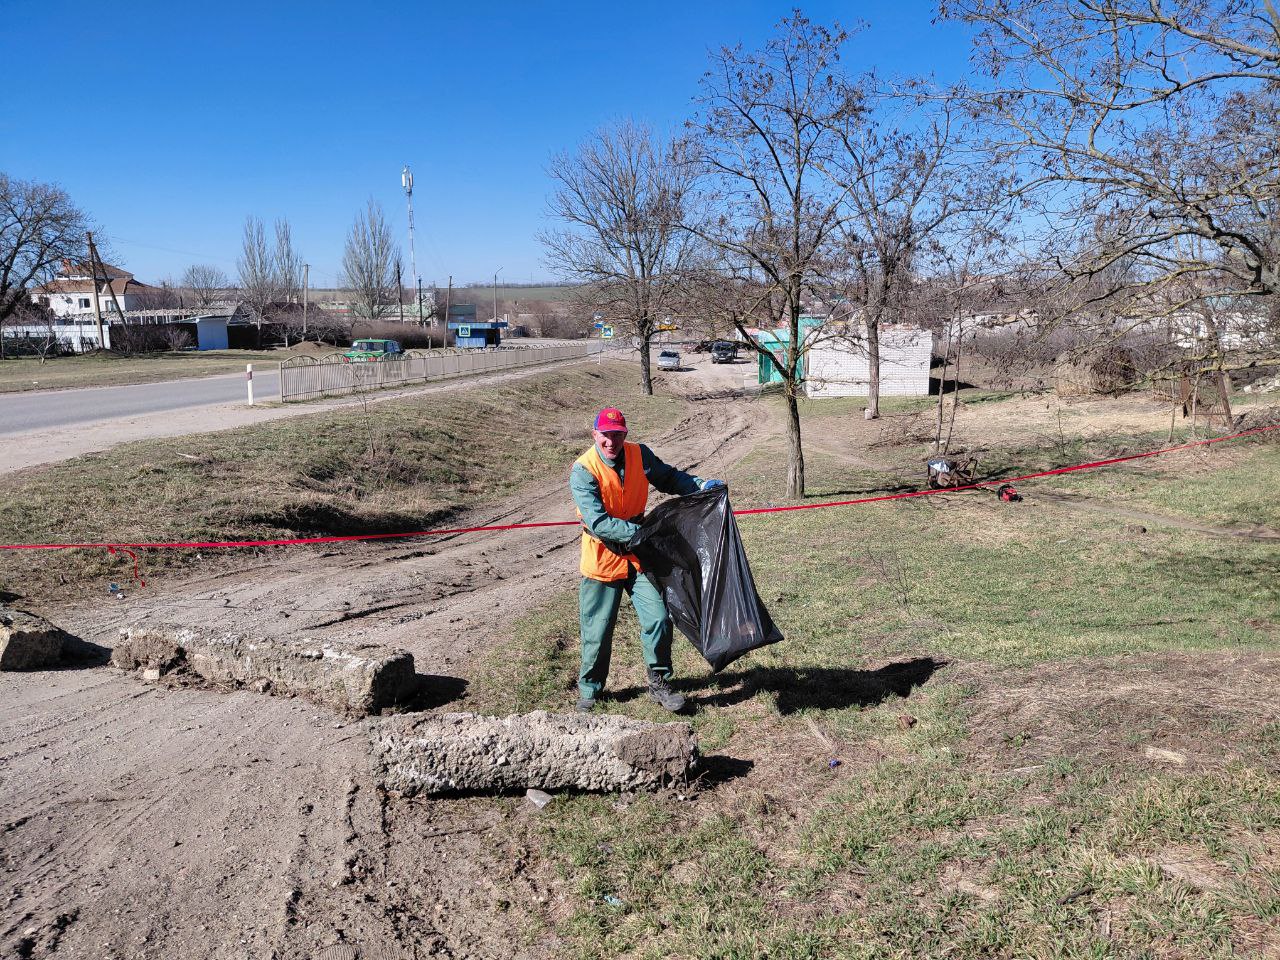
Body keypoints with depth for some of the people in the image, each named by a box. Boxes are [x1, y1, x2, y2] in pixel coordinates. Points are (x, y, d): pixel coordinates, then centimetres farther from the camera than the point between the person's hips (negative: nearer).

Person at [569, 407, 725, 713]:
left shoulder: (639, 455, -4)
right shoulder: (583, 470, -19)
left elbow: (668, 477, 15)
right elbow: (598, 523, -26)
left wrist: (701, 485, -1)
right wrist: (640, 532, -32)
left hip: (638, 554, 4)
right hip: (602, 557, -3)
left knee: (658, 619, -2)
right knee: (597, 630, 6)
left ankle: (659, 685, 17)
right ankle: (589, 691, 28)